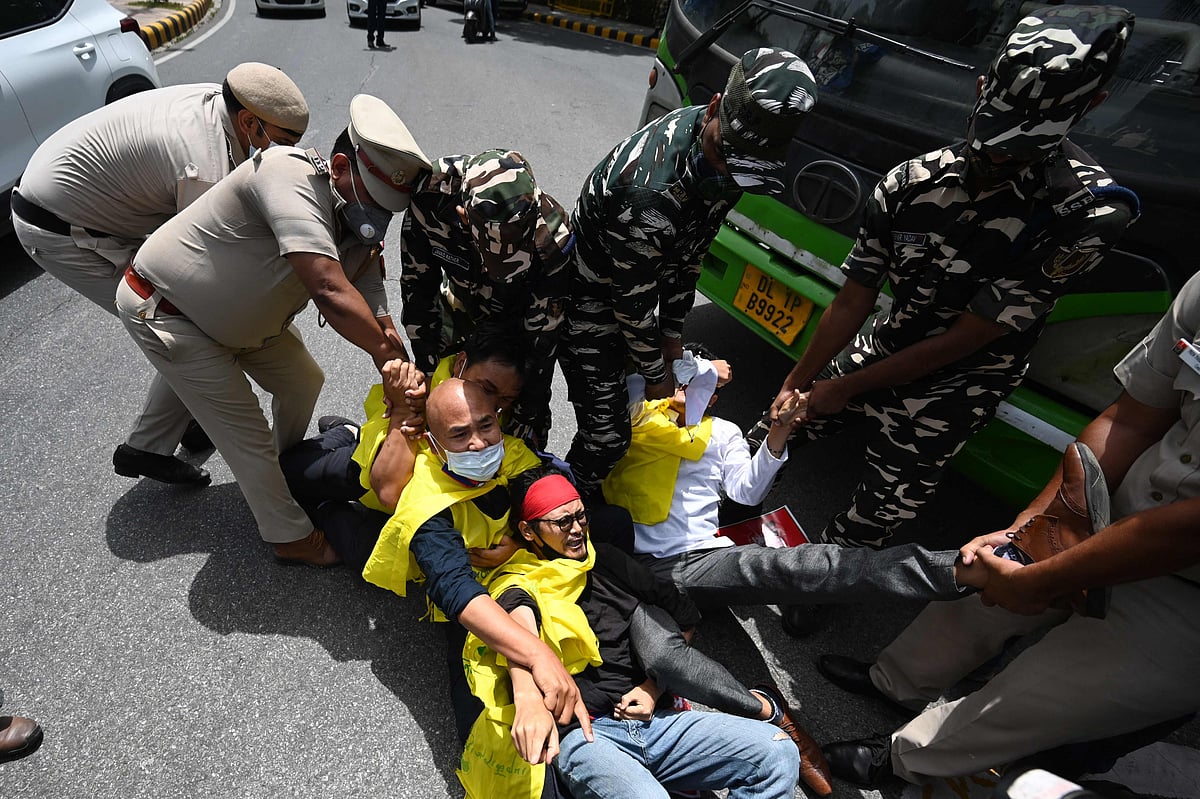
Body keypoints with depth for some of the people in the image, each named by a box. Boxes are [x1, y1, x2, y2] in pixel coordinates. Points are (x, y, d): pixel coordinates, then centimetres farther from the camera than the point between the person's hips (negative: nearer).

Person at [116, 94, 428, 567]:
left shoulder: (361, 238, -11)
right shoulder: (291, 174, -35)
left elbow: (377, 321, -13)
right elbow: (329, 290, -47)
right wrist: (389, 353, -39)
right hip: (164, 311, -8)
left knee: (302, 382, 16)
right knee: (244, 430, -5)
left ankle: (287, 471, 44)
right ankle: (292, 537, 13)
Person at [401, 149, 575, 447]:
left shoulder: (552, 237, -39)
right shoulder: (431, 198, -34)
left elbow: (542, 335, -27)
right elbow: (417, 283, -17)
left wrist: (526, 415, -21)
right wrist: (428, 370, -15)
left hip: (520, 320, -2)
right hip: (461, 308, 2)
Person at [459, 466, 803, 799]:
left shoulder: (607, 560, 14)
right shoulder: (519, 583, -2)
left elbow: (684, 617, 20)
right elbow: (519, 625, -27)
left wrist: (653, 687, 8)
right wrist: (528, 697, -48)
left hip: (650, 720, 5)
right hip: (580, 734, -5)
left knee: (778, 754, -11)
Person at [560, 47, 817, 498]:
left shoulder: (721, 144, -10)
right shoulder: (651, 193, -37)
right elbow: (633, 301, -24)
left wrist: (672, 333, 5)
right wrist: (656, 373, -9)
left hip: (634, 286, 8)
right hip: (590, 299, -7)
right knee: (607, 434, -7)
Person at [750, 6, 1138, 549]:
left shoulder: (1092, 213, -23)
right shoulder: (911, 182, -12)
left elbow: (962, 341, -22)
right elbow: (851, 303, -7)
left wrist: (844, 388, -17)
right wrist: (796, 382, -5)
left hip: (953, 392, -3)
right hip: (884, 348, 4)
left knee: (866, 529, 1)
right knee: (773, 433, 11)